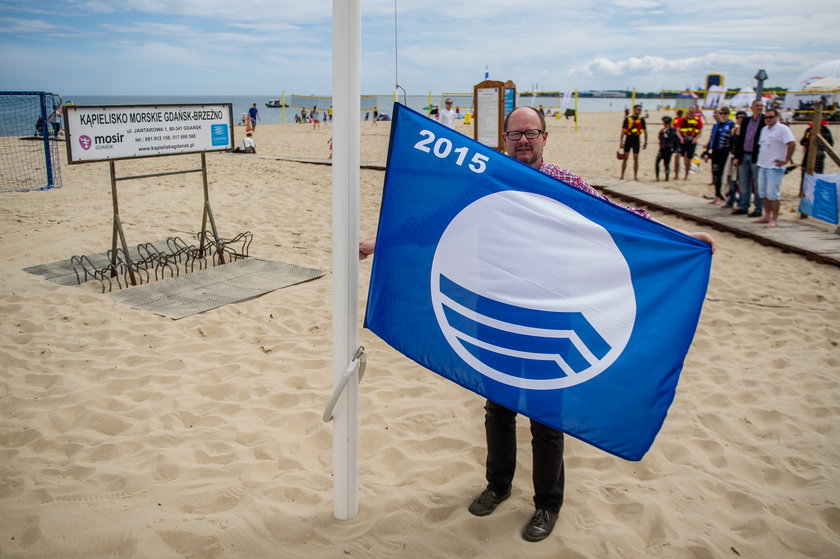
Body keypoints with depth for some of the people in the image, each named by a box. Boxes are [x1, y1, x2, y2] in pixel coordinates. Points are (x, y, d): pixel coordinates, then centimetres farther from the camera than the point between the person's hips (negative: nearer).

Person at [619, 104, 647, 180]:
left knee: (636, 159, 4)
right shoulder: (627, 118, -1)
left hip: (636, 140, 2)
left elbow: (645, 132, 10)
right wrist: (621, 142, -6)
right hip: (628, 139, -2)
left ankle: (635, 176, 11)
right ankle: (622, 176, 3)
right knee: (625, 158, -2)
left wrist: (646, 143, 6)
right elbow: (623, 131, -1)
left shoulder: (641, 120, 6)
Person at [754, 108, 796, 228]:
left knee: (773, 193, -7)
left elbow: (792, 143, -20)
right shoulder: (764, 129, 15)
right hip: (763, 165, 8)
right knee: (763, 192, 14)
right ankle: (767, 216, 25)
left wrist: (786, 160, -18)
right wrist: (761, 160, 14)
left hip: (775, 167, -8)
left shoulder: (782, 129, -11)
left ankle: (774, 219, -1)